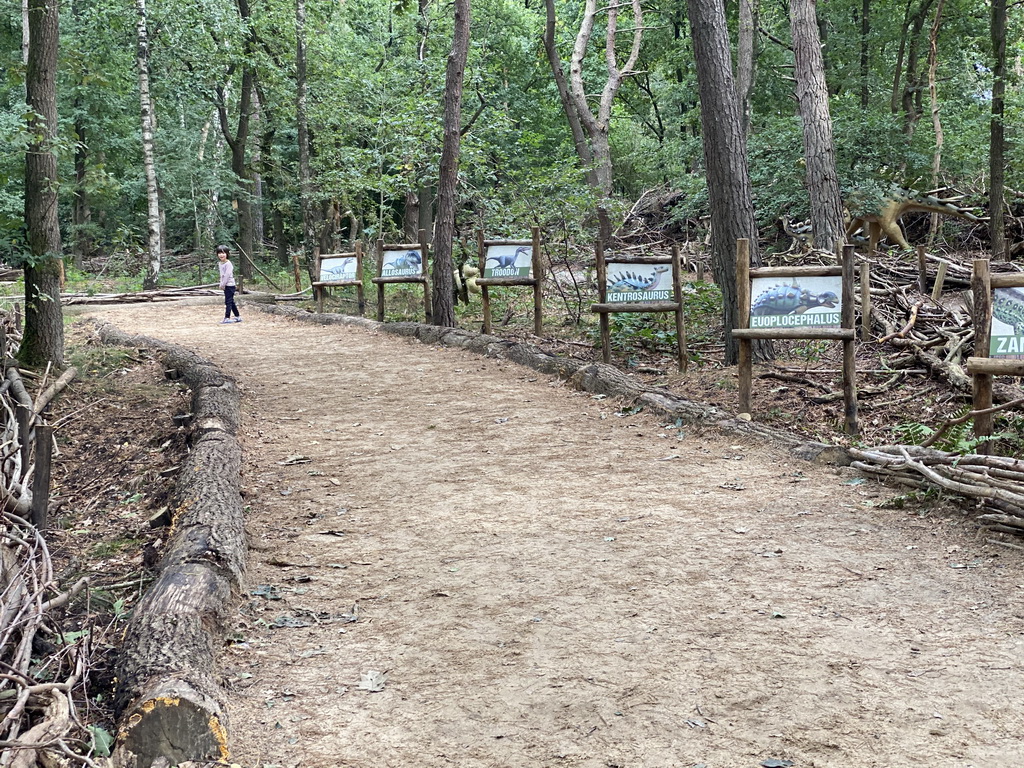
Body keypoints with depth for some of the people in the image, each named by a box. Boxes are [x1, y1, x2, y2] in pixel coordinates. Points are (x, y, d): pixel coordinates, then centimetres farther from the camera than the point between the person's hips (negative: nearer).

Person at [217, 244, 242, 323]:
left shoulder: (228, 264, -15)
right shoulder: (221, 264, 13)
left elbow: (227, 275, -19)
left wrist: (223, 284, -16)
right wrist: (221, 284, 8)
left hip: (229, 285, -9)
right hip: (225, 286, 9)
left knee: (228, 302, -7)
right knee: (231, 302, 13)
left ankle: (227, 318, -6)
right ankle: (238, 317, 19)